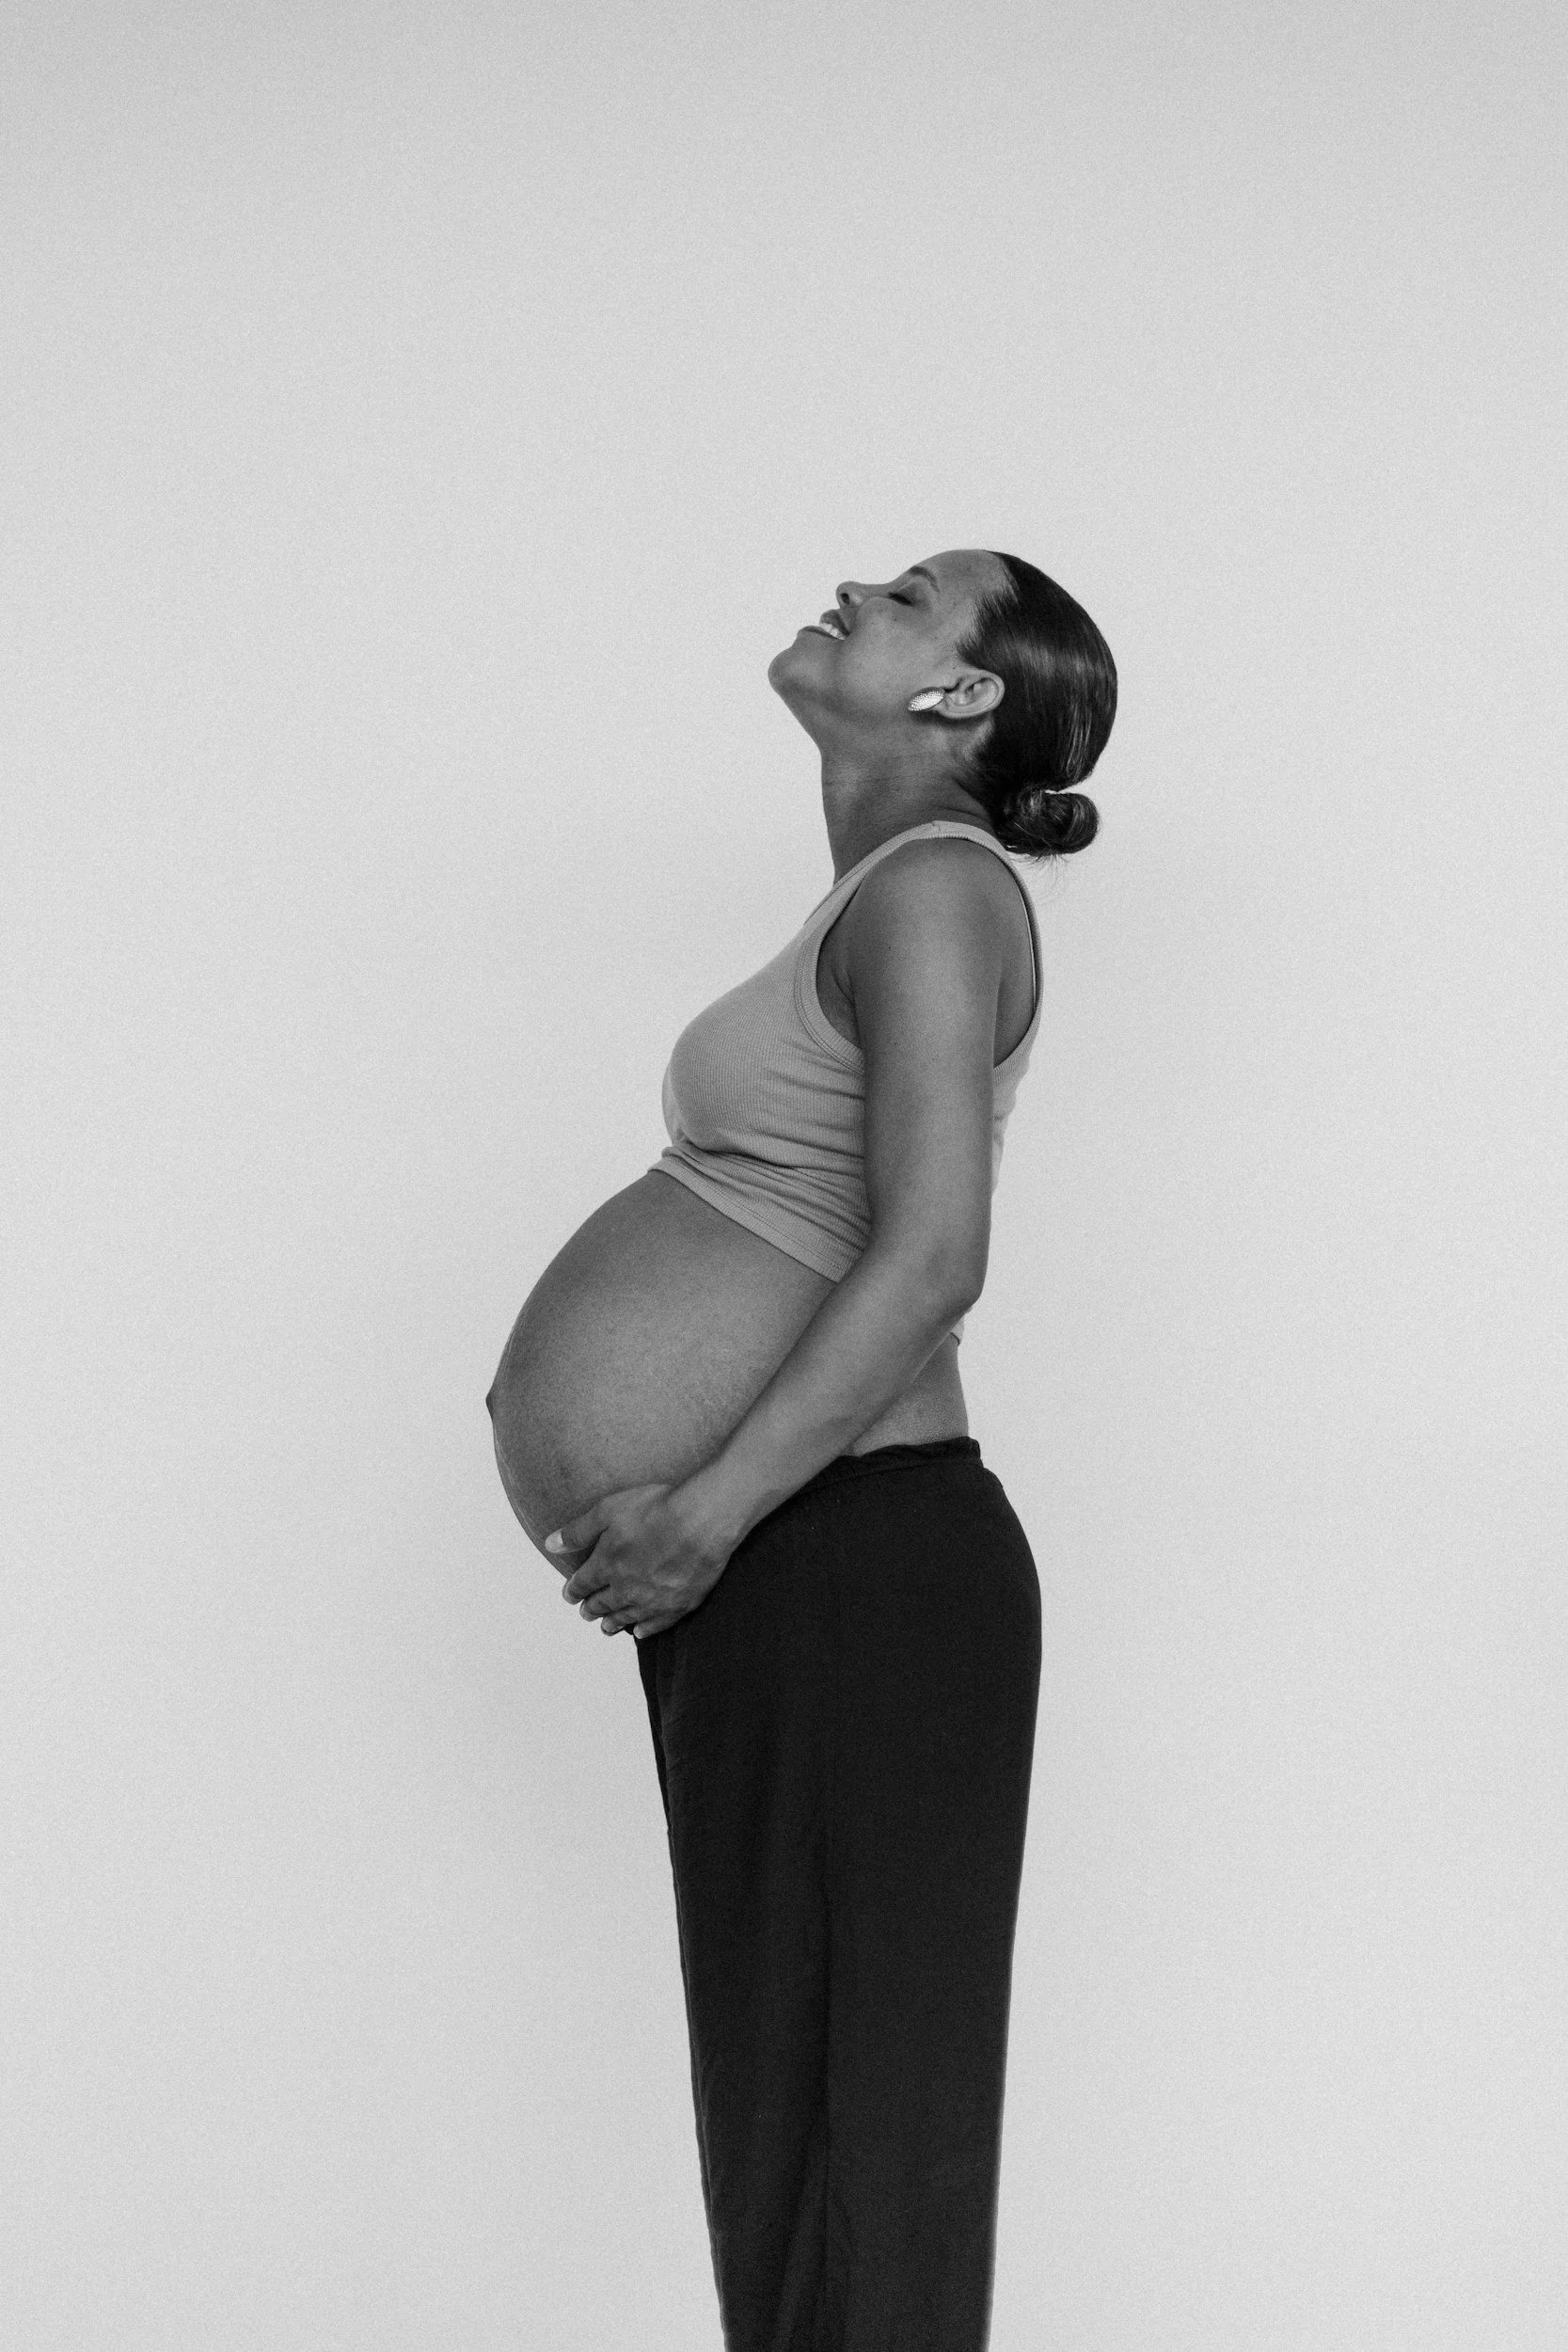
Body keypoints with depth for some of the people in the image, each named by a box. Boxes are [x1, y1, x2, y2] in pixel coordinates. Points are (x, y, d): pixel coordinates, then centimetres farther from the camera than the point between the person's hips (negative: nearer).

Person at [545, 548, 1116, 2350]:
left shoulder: (934, 887, -12)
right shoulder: (885, 900, 17)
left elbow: (930, 1257, -22)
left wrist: (708, 1513, -20)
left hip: (862, 1569, -9)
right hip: (797, 1573, 9)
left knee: (864, 2113, -2)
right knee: (777, 2106, 15)